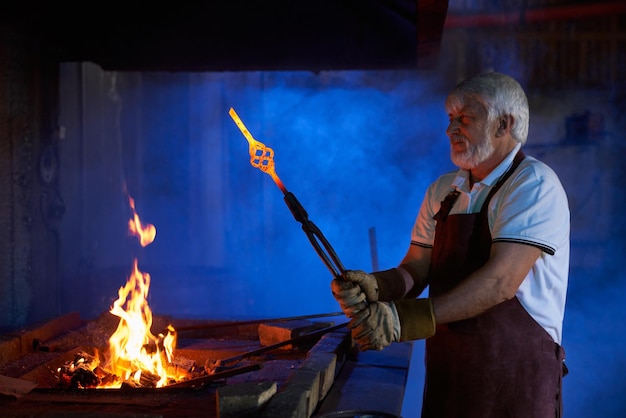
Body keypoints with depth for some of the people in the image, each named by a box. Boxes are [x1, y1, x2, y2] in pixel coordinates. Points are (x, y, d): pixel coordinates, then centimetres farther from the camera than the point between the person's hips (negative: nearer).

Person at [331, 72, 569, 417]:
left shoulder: (534, 185, -12)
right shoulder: (442, 191, 9)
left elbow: (500, 281, -24)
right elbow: (414, 272, 5)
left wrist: (404, 320, -30)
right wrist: (375, 286, -17)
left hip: (515, 381, -5)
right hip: (445, 376, 6)